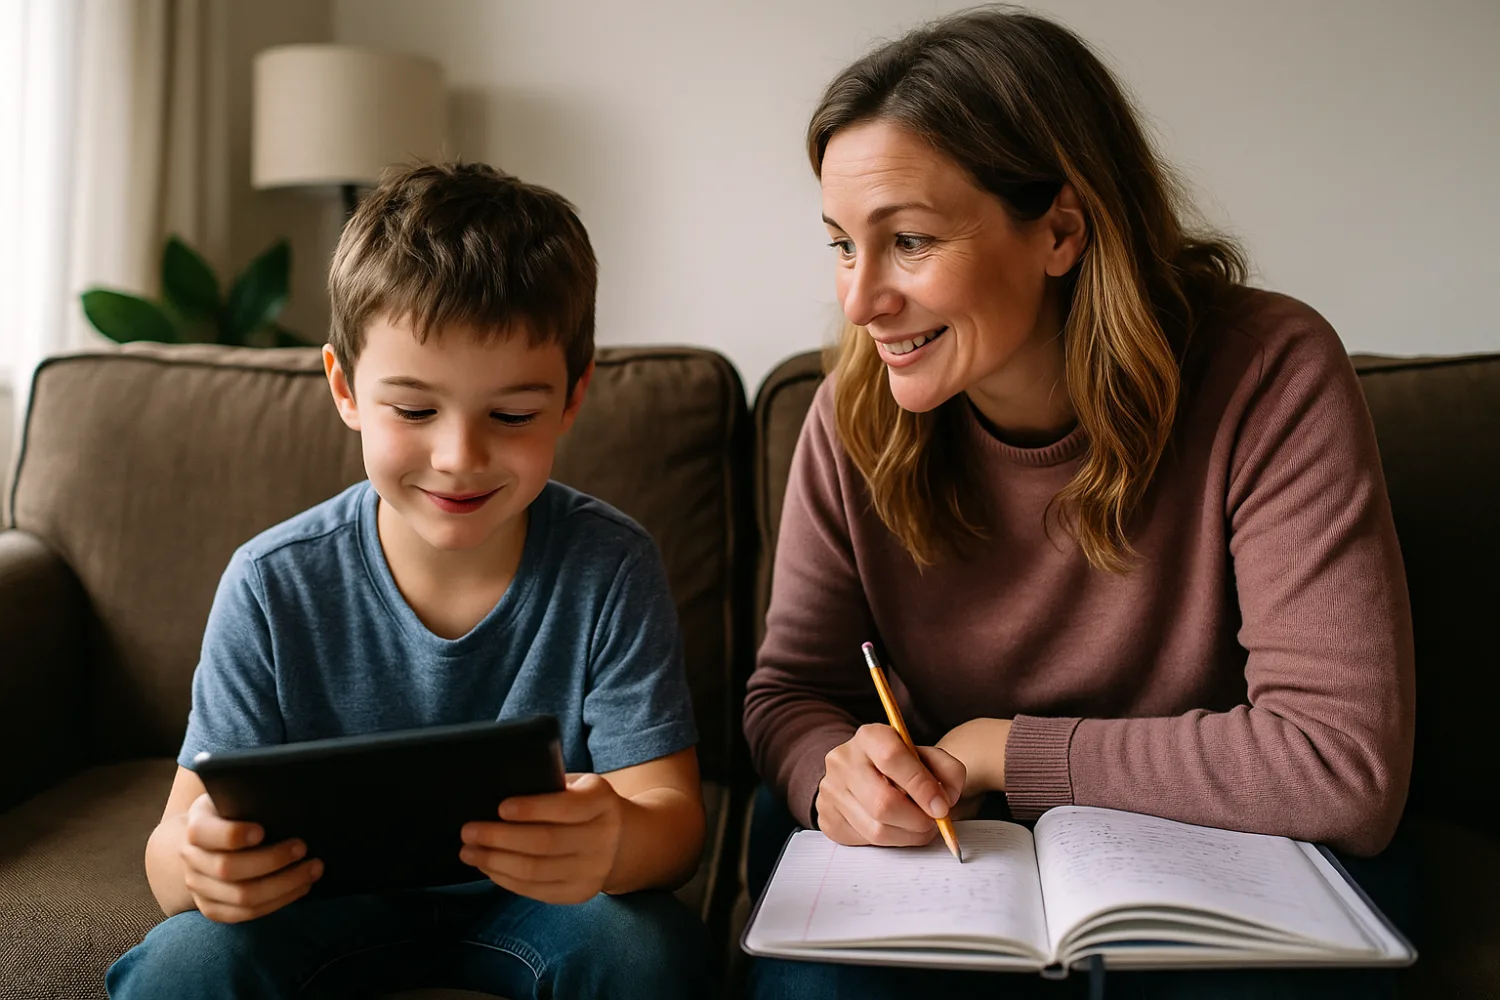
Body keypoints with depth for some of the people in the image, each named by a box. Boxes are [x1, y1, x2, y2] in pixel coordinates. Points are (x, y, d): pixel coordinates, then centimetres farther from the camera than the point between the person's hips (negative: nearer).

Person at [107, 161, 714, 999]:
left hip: (535, 900, 0)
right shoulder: (274, 587, -14)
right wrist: (194, 862, -38)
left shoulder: (612, 570, -16)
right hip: (332, 895, 1)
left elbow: (673, 812, -17)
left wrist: (618, 843, -44)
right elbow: (189, 826, -11)